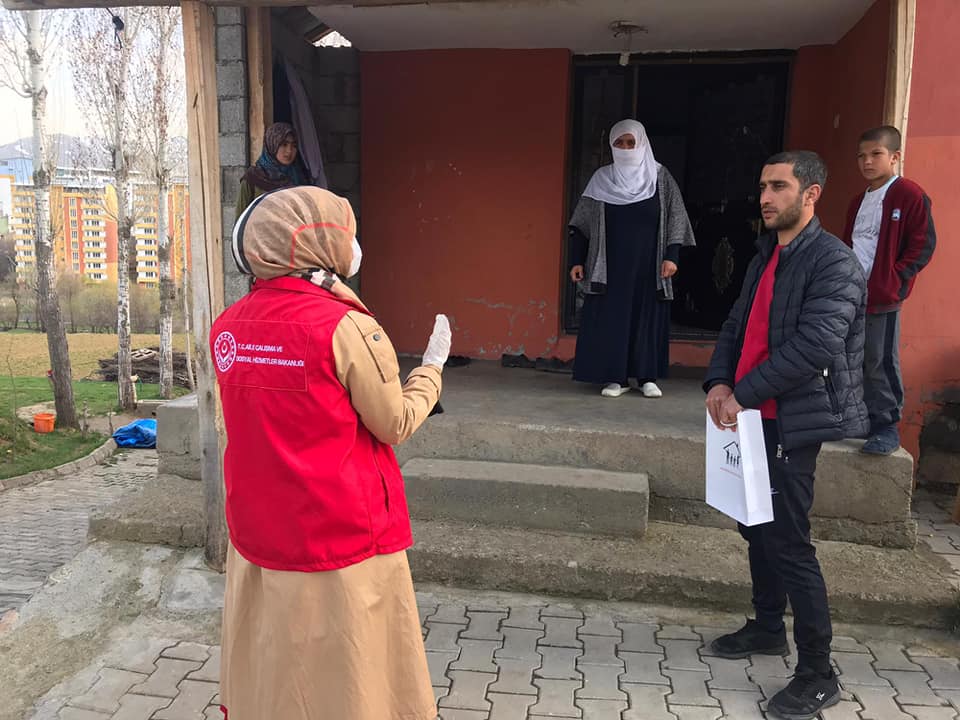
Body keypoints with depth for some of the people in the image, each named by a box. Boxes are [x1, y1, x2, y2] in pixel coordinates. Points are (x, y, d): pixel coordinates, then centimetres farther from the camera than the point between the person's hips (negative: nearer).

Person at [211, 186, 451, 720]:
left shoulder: (228, 328, -1)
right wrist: (433, 367, 8)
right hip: (342, 539, -5)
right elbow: (394, 426, -8)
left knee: (269, 673, 21)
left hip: (258, 536, 6)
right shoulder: (347, 327, -18)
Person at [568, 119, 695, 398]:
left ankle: (648, 377, 10)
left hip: (649, 262, 0)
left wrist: (671, 256, -9)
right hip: (612, 263, 1)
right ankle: (615, 377, 6)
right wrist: (577, 260, -2)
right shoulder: (602, 178, 4)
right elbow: (582, 225, 5)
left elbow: (676, 218, 1)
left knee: (647, 315, 3)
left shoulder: (660, 177, 2)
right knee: (611, 317, 0)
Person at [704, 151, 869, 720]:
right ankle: (768, 628, 37)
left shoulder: (835, 262, -14)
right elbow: (739, 324, 11)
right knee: (756, 525, 18)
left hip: (793, 421, -8)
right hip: (754, 415, 9)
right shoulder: (767, 254, 14)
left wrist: (743, 394, -21)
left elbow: (814, 345, -24)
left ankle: (818, 674, 10)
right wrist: (719, 381, -6)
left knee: (788, 542, -5)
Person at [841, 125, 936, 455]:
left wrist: (896, 280, -13)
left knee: (880, 362, -4)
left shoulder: (910, 195, -5)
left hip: (882, 296, -7)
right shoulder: (859, 201, 18)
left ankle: (887, 426, 7)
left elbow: (923, 244, -8)